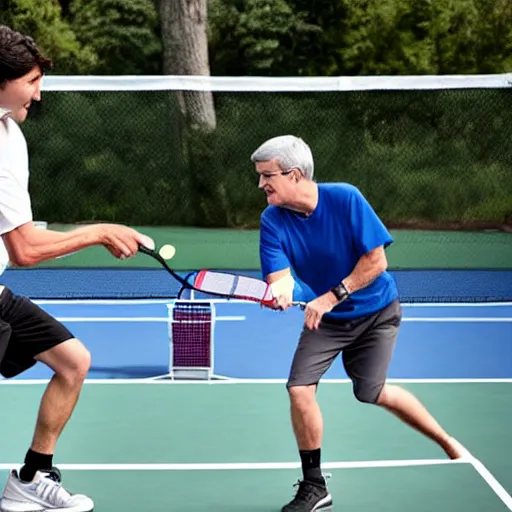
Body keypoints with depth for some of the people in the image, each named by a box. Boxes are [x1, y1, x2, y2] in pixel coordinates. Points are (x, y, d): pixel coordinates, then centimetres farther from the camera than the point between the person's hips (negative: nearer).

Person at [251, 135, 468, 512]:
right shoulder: (272, 220, -15)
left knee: (370, 392, -2)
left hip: (375, 310, -3)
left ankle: (447, 442, 24)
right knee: (300, 389, -12)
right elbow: (280, 277, -23)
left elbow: (376, 261, -22)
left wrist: (331, 297, -27)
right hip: (326, 318, 3)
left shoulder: (345, 198, -24)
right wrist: (278, 292, -47)